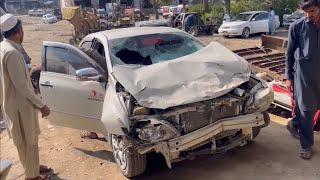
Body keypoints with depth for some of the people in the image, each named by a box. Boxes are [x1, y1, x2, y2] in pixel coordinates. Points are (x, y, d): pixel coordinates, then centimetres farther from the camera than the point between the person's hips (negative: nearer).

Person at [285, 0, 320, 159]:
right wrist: (288, 77, -2)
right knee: (306, 108, 3)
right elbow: (290, 53, 0)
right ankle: (306, 145, 16)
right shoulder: (297, 27, -5)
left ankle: (294, 124, 40)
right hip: (303, 72, -3)